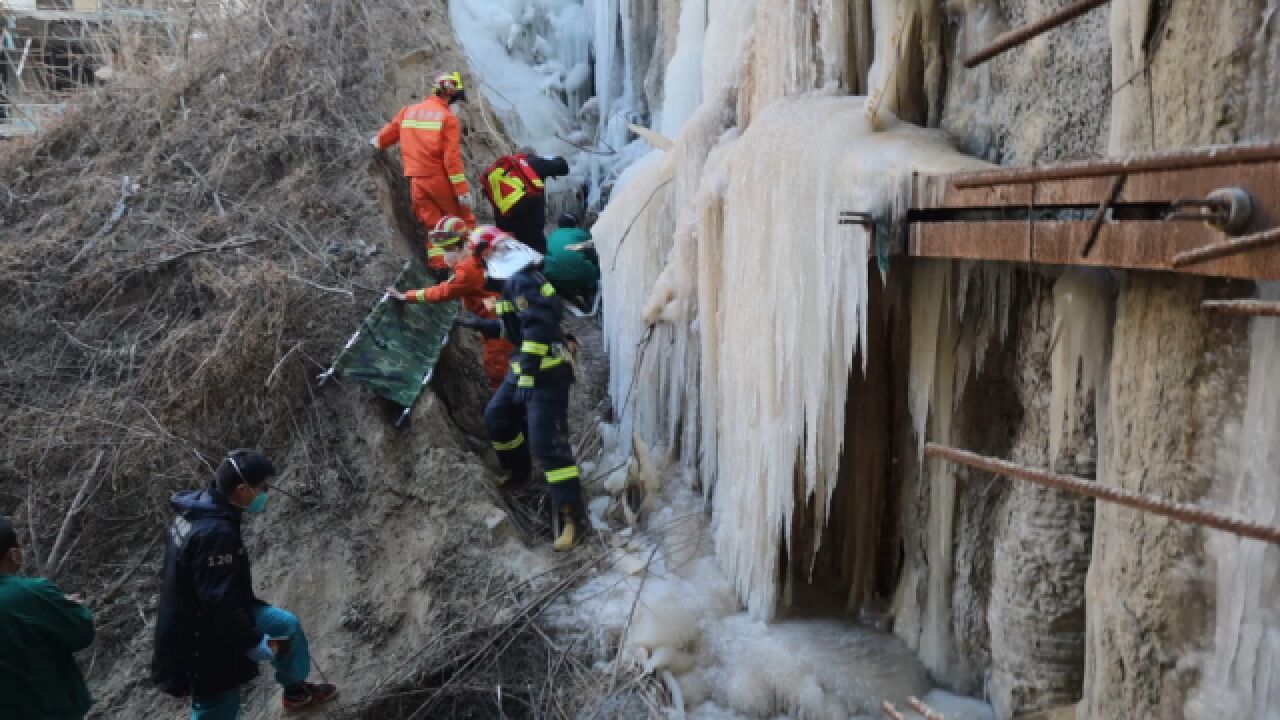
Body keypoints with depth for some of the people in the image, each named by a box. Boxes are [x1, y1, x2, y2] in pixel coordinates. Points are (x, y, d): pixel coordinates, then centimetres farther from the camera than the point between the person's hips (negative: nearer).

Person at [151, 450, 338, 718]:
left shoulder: (200, 507, -2)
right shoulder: (216, 533, -34)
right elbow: (219, 600, -31)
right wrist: (251, 642, -19)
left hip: (202, 616, 10)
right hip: (203, 640, -10)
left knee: (287, 625, 20)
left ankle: (296, 690, 42)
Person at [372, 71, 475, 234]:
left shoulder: (407, 112, 11)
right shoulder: (447, 117, -6)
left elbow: (390, 132, 27)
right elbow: (452, 156, -14)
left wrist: (378, 142, 50)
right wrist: (463, 190, -15)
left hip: (417, 183, 5)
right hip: (440, 180, -5)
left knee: (434, 225, 8)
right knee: (465, 221, 5)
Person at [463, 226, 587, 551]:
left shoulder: (523, 282, -18)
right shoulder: (513, 282, 15)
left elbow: (537, 329, -28)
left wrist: (526, 378, -28)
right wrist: (482, 325, 30)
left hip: (547, 370, -11)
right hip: (528, 365, 11)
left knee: (547, 443, -14)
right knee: (497, 417, 23)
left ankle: (573, 517, -12)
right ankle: (518, 473, 45)